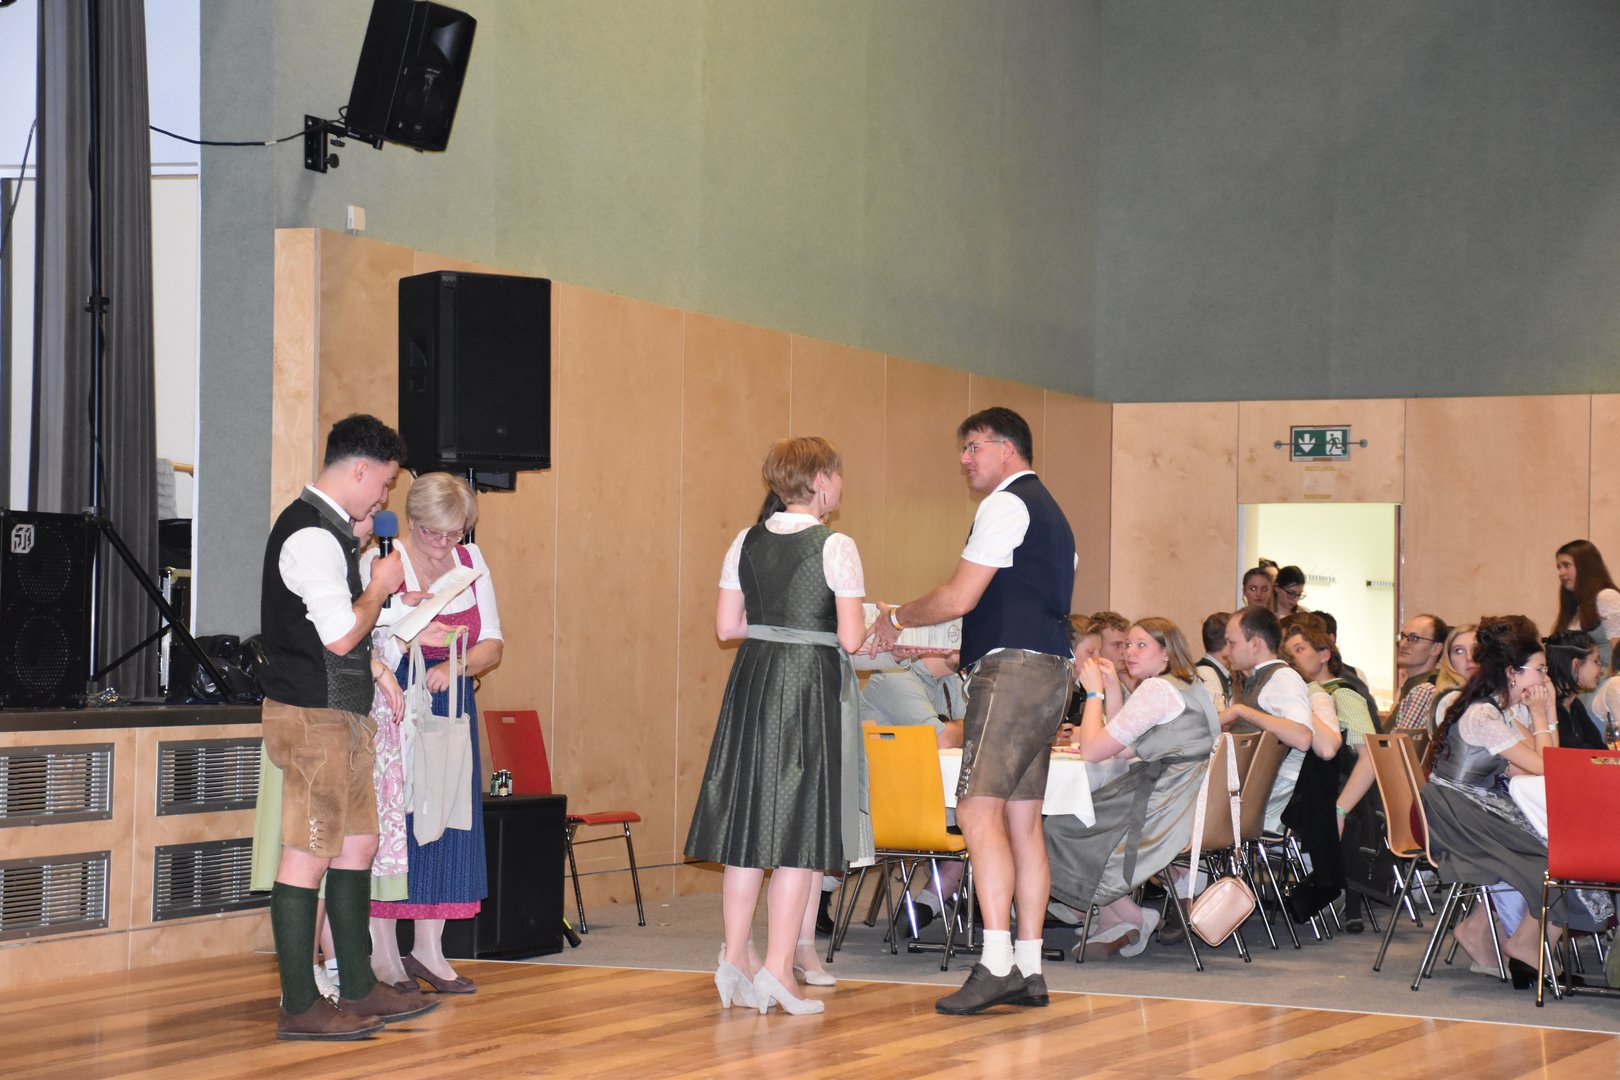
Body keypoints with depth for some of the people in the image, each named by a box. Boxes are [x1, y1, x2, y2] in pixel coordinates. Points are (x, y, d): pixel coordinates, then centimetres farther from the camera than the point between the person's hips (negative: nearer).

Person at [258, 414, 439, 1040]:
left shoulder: (328, 528, 16)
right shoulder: (311, 535, -18)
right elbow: (340, 635, -22)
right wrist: (381, 586, -8)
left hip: (343, 714, 11)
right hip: (314, 715, -11)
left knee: (357, 845, 15)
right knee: (307, 856, -6)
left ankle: (358, 989, 22)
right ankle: (299, 1007, -1)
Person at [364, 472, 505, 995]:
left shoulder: (471, 561, 8)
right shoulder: (379, 564, -7)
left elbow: (492, 644, 4)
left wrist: (456, 665, -15)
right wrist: (408, 637, -30)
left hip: (450, 708, 5)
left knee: (446, 823, 3)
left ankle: (429, 950, 10)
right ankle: (381, 953, 2)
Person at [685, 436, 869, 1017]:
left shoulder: (746, 543, 5)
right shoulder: (835, 548, -11)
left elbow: (726, 625, 5)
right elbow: (850, 638, -15)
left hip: (753, 682, 5)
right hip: (812, 686, -5)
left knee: (749, 817, 11)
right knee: (799, 823, -1)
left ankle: (735, 957, 13)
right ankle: (779, 966, -2)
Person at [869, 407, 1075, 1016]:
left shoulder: (1005, 506, -8)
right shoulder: (1050, 512, 24)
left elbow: (959, 598, -14)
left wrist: (897, 617, 2)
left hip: (1011, 670, -10)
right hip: (1050, 670, 10)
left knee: (979, 811, -14)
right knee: (1022, 821, 8)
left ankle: (996, 964, -20)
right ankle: (1028, 970, 8)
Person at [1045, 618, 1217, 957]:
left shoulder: (1157, 689, -13)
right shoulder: (1189, 686, 19)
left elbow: (1092, 750, -13)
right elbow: (1122, 750, 18)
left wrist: (1094, 692, -2)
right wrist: (1112, 688, 14)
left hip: (1170, 810, -10)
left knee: (1062, 827, 1)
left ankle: (1133, 919, 8)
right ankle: (1111, 924, 11)